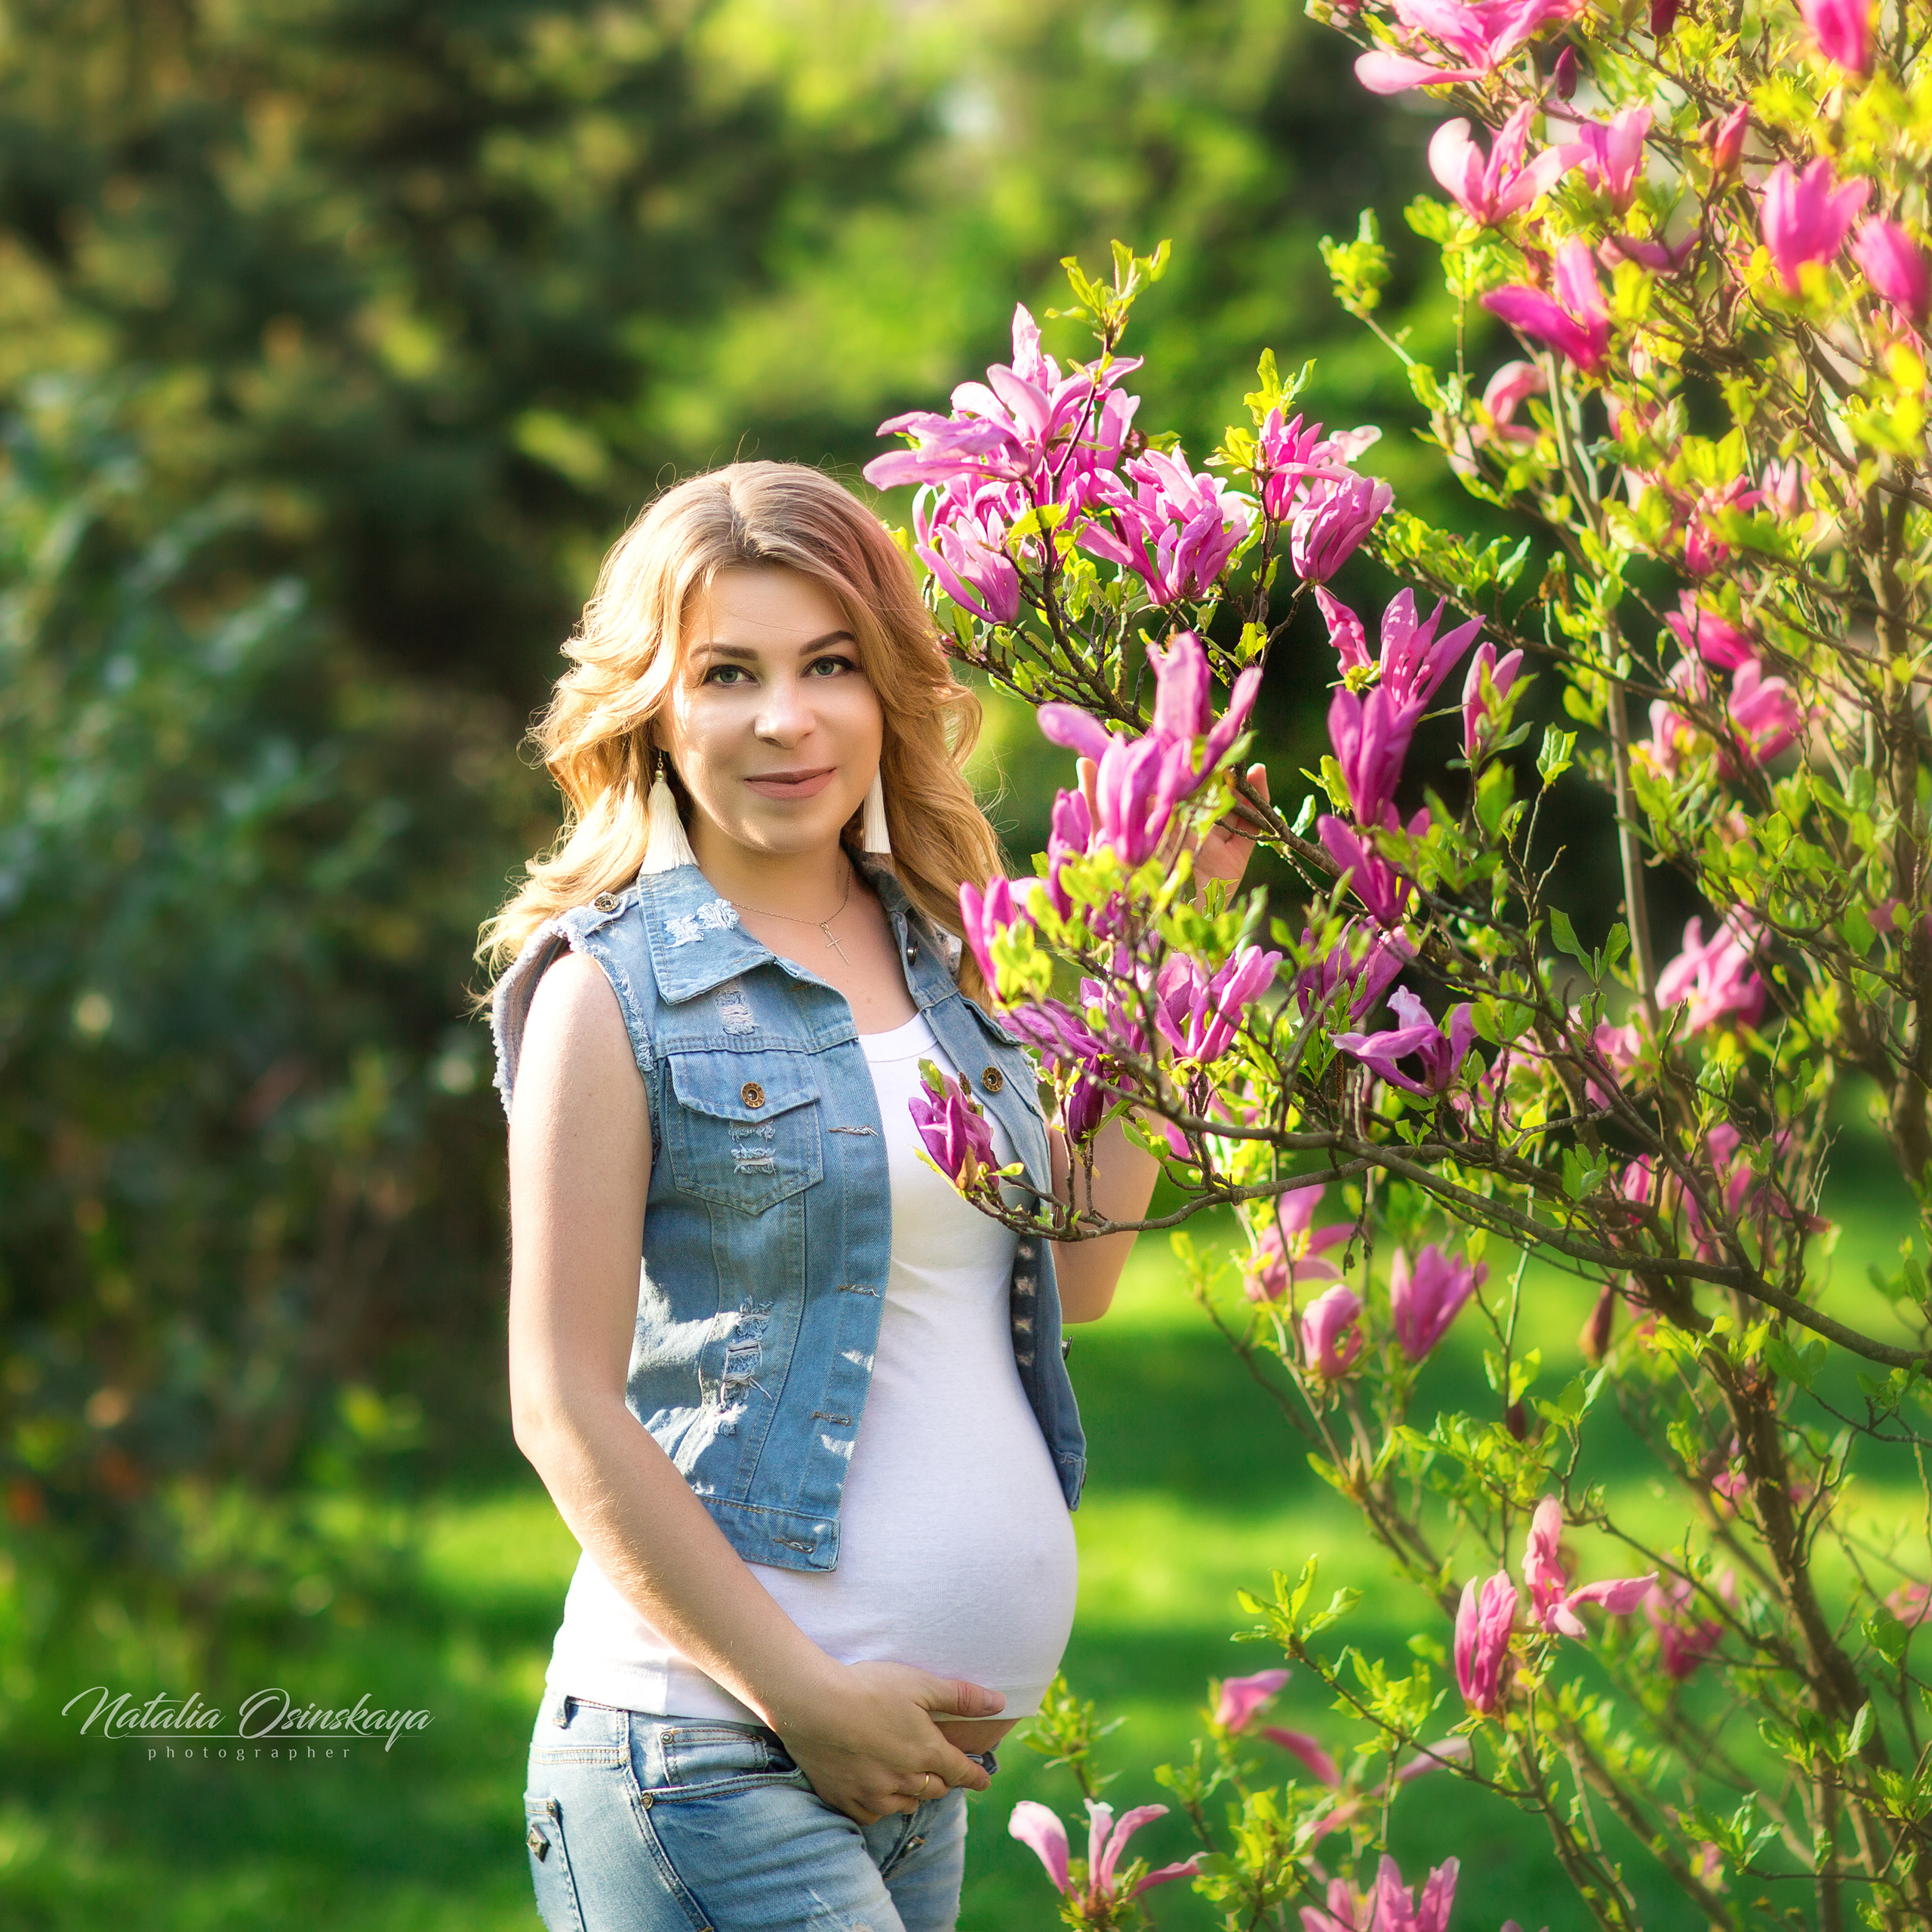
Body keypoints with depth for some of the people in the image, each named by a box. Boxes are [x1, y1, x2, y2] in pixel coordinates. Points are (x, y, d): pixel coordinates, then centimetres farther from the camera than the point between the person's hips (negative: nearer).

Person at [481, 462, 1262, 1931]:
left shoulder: (934, 961, 14)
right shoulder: (615, 989, -5)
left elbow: (1079, 1272, 20)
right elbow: (565, 1410, -9)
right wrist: (806, 1697, -13)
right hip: (710, 1742, -6)